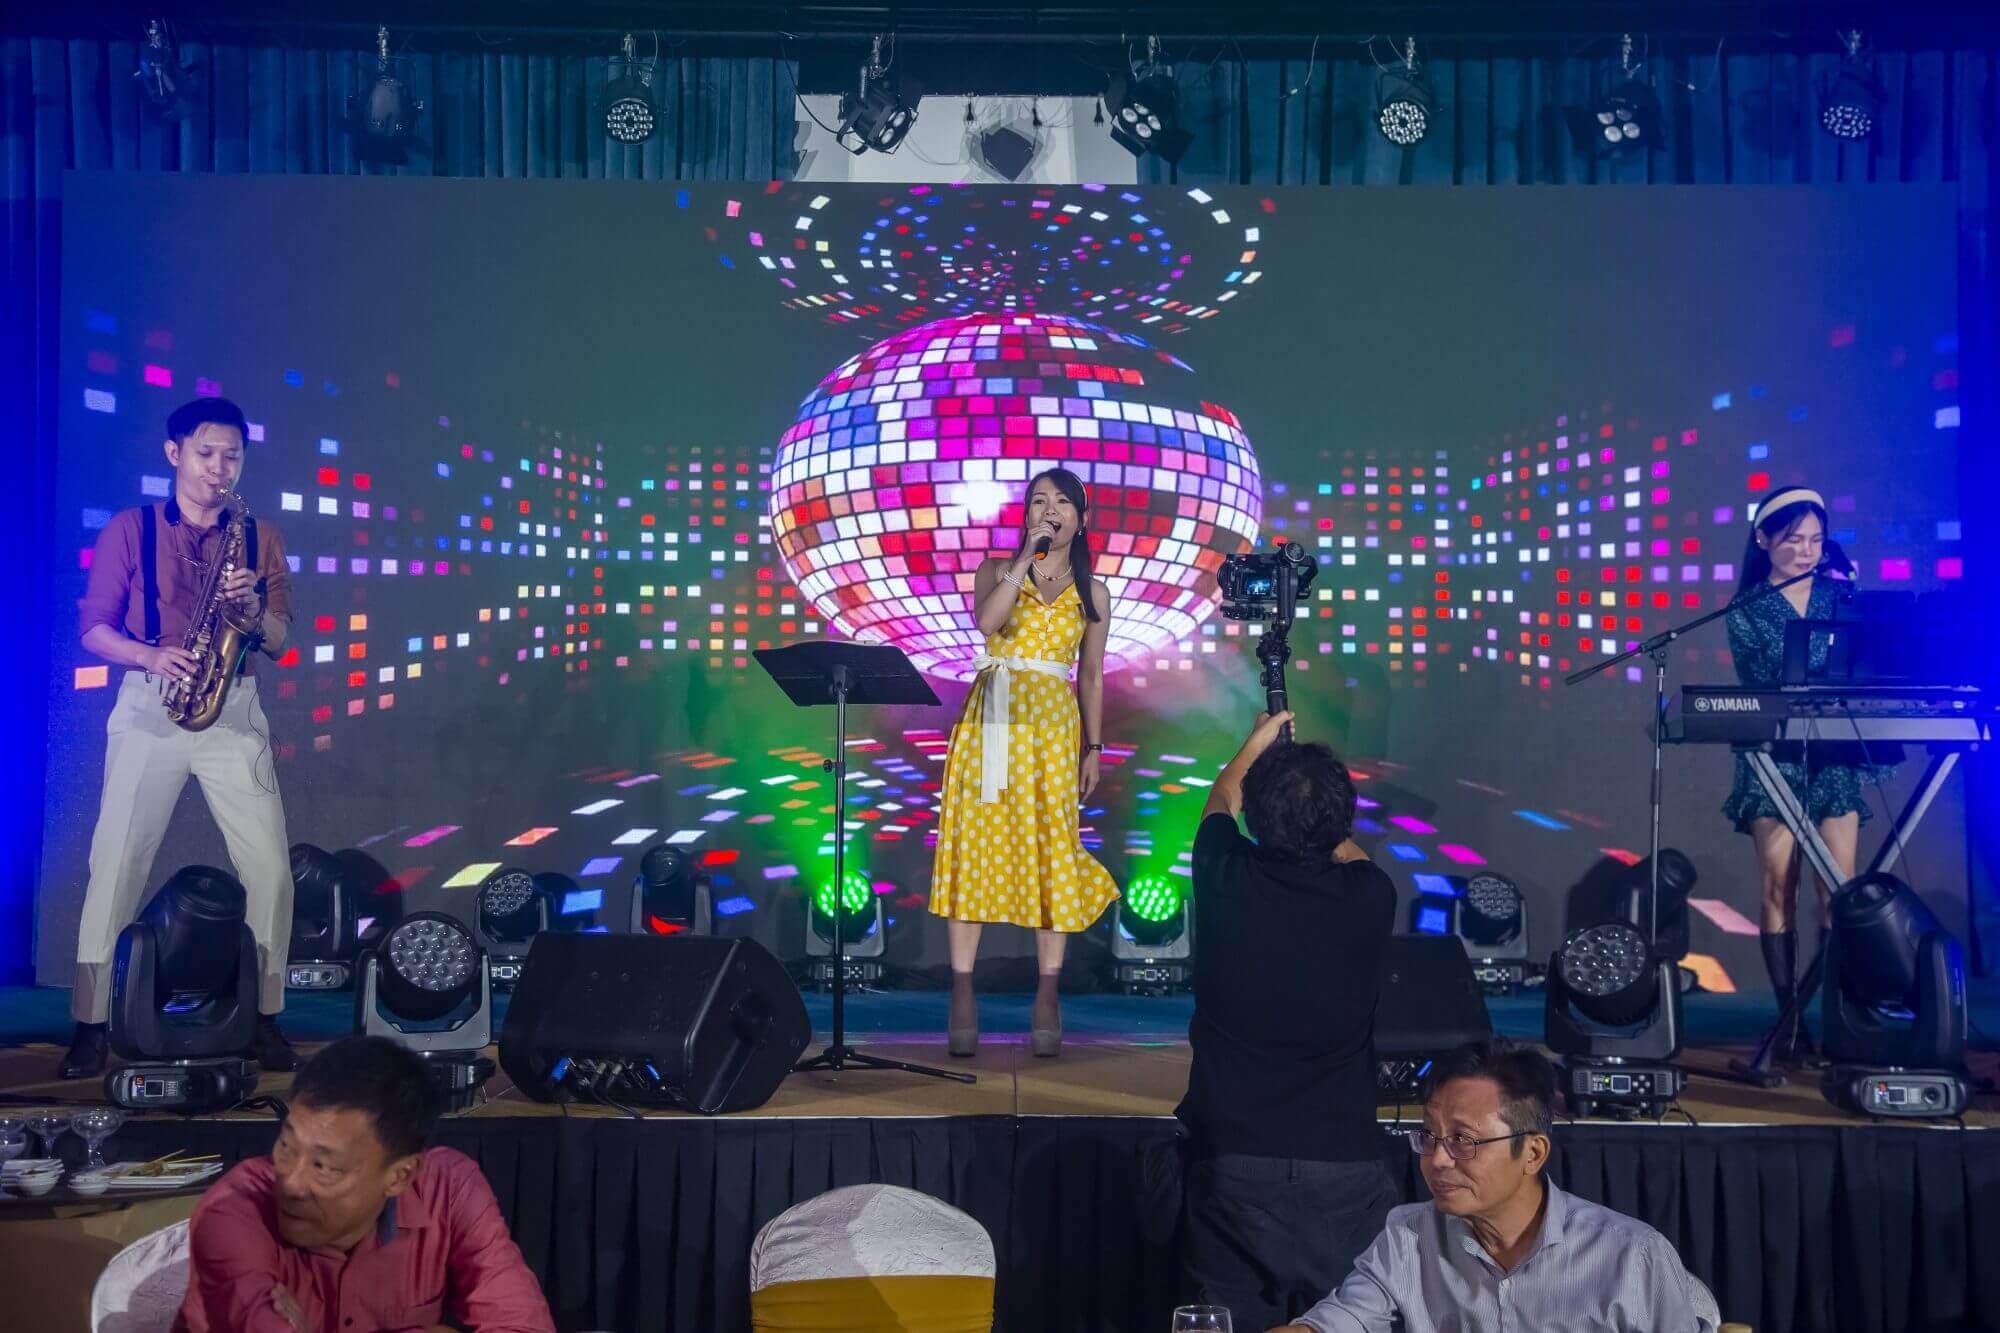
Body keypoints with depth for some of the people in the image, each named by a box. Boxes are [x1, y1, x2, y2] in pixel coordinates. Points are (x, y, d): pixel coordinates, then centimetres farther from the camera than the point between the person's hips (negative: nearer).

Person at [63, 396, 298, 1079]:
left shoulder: (260, 538, 12)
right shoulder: (130, 529, 6)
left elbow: (279, 641, 8)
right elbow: (94, 626, 2)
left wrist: (252, 606, -13)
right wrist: (150, 655, -17)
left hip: (234, 710, 1)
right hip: (148, 707, -1)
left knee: (269, 867, -7)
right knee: (115, 863, -5)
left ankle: (265, 1016, 5)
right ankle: (91, 1023, 5)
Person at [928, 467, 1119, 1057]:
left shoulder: (1092, 593, 12)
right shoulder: (997, 569, 9)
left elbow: (1092, 677, 14)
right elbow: (986, 620, -13)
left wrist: (1093, 749, 9)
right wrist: (1027, 556, -12)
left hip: (1054, 726, 1)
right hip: (990, 721, 0)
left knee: (1052, 848, -3)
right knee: (977, 845, -4)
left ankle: (1047, 998, 4)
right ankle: (963, 996, 0)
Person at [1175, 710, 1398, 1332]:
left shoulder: (1226, 879, -9)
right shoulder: (1371, 898, -7)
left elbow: (1219, 801, 16)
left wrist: (1256, 744, 35)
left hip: (1236, 1162, 0)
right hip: (1346, 1163, 1)